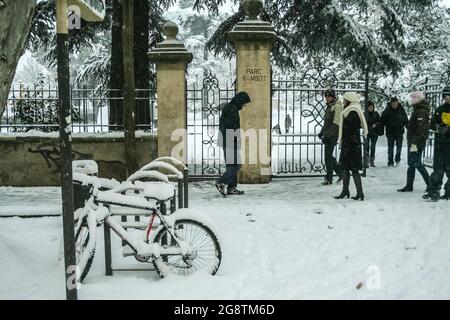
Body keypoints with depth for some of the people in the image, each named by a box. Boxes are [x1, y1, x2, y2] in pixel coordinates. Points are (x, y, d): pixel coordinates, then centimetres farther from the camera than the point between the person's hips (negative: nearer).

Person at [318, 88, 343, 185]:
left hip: (333, 135, -9)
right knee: (329, 156, 14)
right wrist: (322, 132, 16)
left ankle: (328, 179, 0)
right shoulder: (329, 106, 17)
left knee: (328, 156, -7)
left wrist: (327, 135, -21)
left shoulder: (337, 106, -13)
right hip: (328, 135, 9)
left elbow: (336, 124, -20)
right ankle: (341, 172, 26)